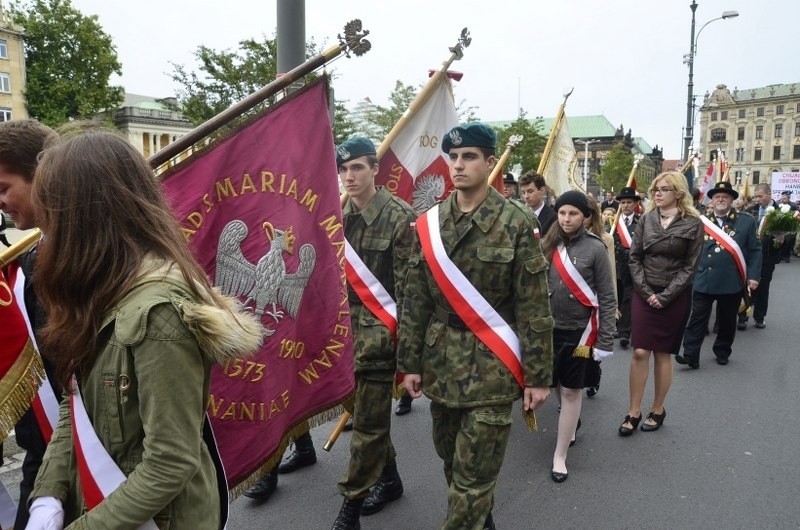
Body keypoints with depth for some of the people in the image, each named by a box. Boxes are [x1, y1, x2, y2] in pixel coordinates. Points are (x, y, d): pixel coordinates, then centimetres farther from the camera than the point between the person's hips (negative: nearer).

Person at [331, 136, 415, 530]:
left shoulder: (398, 217, -12)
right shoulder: (339, 216, 6)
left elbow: (407, 287, -13)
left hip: (379, 328, -6)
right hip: (347, 325, 7)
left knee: (368, 420, 1)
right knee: (367, 411, 18)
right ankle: (389, 478, 37)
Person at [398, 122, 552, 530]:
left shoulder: (516, 223, -8)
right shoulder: (429, 223, 3)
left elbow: (534, 307, -8)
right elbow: (415, 300, 5)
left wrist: (538, 375, -9)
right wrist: (410, 362, 3)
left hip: (491, 366, -4)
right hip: (440, 364, 5)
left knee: (474, 474, 1)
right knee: (452, 461, 20)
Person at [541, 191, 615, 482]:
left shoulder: (595, 248, -8)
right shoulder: (548, 245, 0)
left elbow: (607, 298, -6)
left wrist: (606, 340, -8)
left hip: (579, 330, -3)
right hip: (549, 327, 3)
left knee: (571, 391, 4)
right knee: (557, 384, 17)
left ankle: (560, 455, 17)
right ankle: (571, 425, 45)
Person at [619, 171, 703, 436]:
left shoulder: (693, 223, -4)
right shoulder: (646, 219, 4)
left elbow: (690, 266, -6)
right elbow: (634, 259, 2)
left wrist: (665, 296, -13)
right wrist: (647, 292, -8)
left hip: (674, 298, -2)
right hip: (644, 295, 2)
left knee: (662, 354, 6)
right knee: (639, 352, -2)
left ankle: (658, 410, 21)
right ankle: (633, 412, 7)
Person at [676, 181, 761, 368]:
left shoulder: (746, 221, 3)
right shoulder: (701, 222, 6)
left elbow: (755, 250, 2)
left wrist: (753, 276, -6)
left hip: (732, 282, 0)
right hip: (703, 280, 0)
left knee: (727, 321, 13)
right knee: (697, 319, -1)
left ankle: (722, 353, 29)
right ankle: (691, 355, 1)